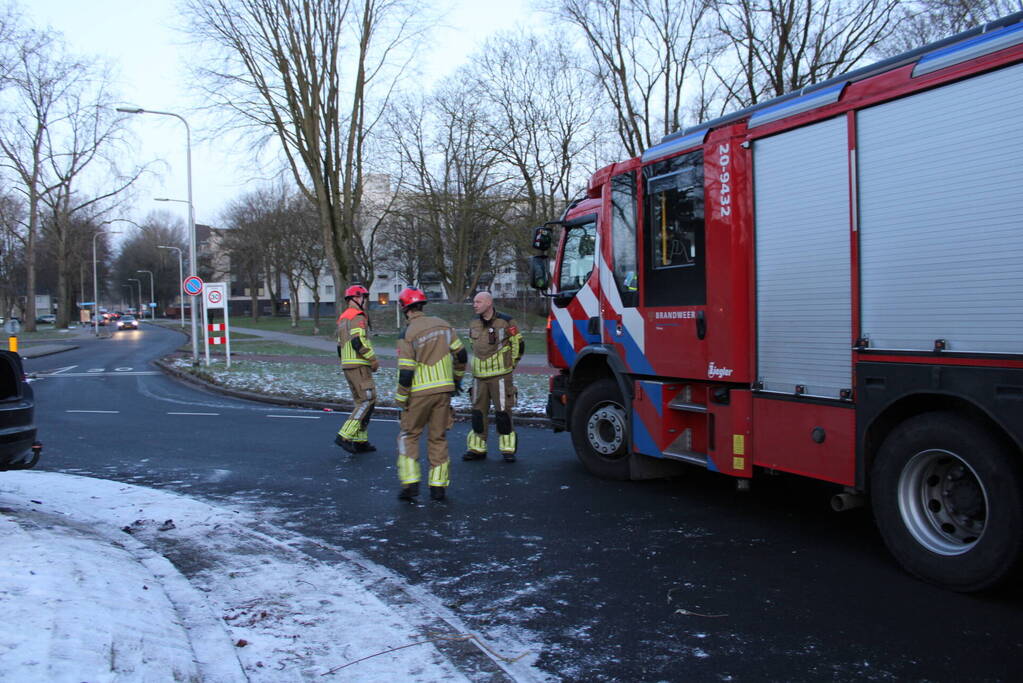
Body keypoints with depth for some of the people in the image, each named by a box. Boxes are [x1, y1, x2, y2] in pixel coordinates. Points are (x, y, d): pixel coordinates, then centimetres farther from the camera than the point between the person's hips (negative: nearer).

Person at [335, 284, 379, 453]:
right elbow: (358, 341, -23)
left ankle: (360, 441, 13)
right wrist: (373, 359, -14)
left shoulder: (343, 318, 20)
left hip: (347, 365, 10)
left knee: (361, 402, 13)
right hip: (359, 365, -10)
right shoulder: (358, 316, -11)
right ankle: (345, 436, -14)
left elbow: (340, 346, 22)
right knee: (368, 400, -9)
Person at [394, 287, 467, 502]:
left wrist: (401, 399, -3)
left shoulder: (407, 334, -10)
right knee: (438, 437, 12)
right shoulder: (442, 324, 4)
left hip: (419, 392, -4)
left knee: (408, 435, 10)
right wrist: (457, 378, 21)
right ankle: (438, 486, 12)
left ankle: (410, 483, 3)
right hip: (444, 389, 4)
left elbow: (406, 372, -13)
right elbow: (461, 354, 7)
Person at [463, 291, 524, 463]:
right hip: (479, 376, 5)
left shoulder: (506, 322, -8)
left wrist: (510, 364, 4)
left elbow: (518, 345, 1)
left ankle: (508, 449, 7)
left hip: (500, 375, -5)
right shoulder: (474, 324, 8)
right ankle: (477, 449, 17)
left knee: (503, 411, -2)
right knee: (478, 411, 8)